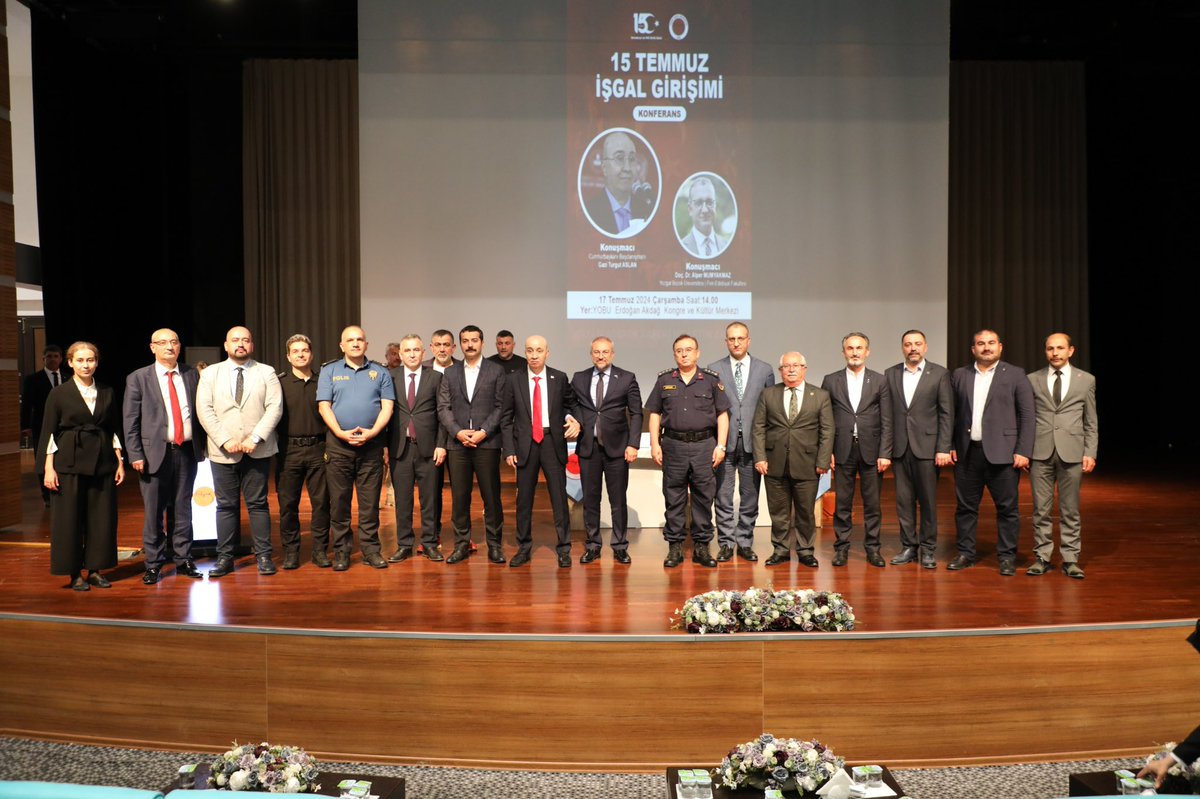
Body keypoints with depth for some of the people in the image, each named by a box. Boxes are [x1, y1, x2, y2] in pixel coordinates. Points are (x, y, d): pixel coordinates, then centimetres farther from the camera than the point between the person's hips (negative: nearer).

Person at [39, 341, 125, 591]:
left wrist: (119, 462, 7)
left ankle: (94, 569, 16)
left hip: (102, 463, 3)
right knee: (69, 519, 1)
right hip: (69, 463, -3)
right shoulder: (58, 393, -1)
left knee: (102, 518, 4)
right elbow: (48, 432, -1)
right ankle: (75, 573, 12)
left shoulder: (107, 393, 8)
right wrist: (48, 468, -7)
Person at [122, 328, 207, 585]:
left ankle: (183, 560, 20)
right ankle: (153, 564, 15)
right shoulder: (138, 378, 0)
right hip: (155, 453, -2)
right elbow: (130, 420, -1)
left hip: (187, 451, 3)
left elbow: (200, 411, 12)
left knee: (182, 509, 10)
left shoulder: (192, 375, 8)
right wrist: (135, 455, -8)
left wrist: (202, 445, 6)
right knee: (153, 512, 4)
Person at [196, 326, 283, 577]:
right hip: (223, 452, 1)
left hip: (258, 451, -1)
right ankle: (225, 558, 14)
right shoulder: (210, 374, 9)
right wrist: (225, 440, -12)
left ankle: (264, 556, 9)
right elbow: (204, 410, 0)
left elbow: (275, 407, -3)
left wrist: (255, 438, -13)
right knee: (226, 506, 6)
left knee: (258, 504, 4)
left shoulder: (267, 373, 7)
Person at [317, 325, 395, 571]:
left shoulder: (380, 372, 10)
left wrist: (372, 432, -13)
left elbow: (387, 406, 2)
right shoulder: (329, 371, 9)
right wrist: (342, 433, -13)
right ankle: (341, 550, 13)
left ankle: (370, 548, 12)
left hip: (372, 444, 0)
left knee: (370, 500, 3)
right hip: (338, 444, 0)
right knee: (339, 500, 4)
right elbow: (323, 406, 0)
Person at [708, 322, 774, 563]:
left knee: (750, 496, 7)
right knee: (723, 496, 3)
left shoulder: (765, 369, 7)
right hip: (724, 442, -1)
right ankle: (726, 543, 13)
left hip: (752, 442, 1)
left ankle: (745, 543, 19)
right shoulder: (713, 369, 5)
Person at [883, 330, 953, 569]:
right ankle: (908, 547, 17)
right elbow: (886, 413, 6)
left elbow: (946, 413, -2)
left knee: (928, 500, 3)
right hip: (900, 448, 2)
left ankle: (928, 549, 14)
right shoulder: (890, 374, 8)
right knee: (904, 500, 7)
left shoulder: (939, 374, 1)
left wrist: (943, 449, -8)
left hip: (927, 446, -2)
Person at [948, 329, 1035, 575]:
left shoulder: (1015, 375, 3)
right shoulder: (959, 375, 10)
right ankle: (965, 554, 19)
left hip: (1002, 452, -2)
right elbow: (951, 414, 10)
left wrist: (1023, 451, -8)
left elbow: (1027, 415, -1)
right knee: (965, 507, 8)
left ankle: (1007, 557, 14)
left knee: (1007, 508, 2)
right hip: (967, 452, 3)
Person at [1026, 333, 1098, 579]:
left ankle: (1070, 559, 13)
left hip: (1072, 453, 0)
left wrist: (1090, 453, 0)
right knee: (1041, 510, 4)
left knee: (1070, 510, 5)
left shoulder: (1086, 380, 7)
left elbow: (1091, 422, 8)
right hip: (1040, 453, 0)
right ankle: (1042, 557, 13)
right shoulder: (1032, 380, 7)